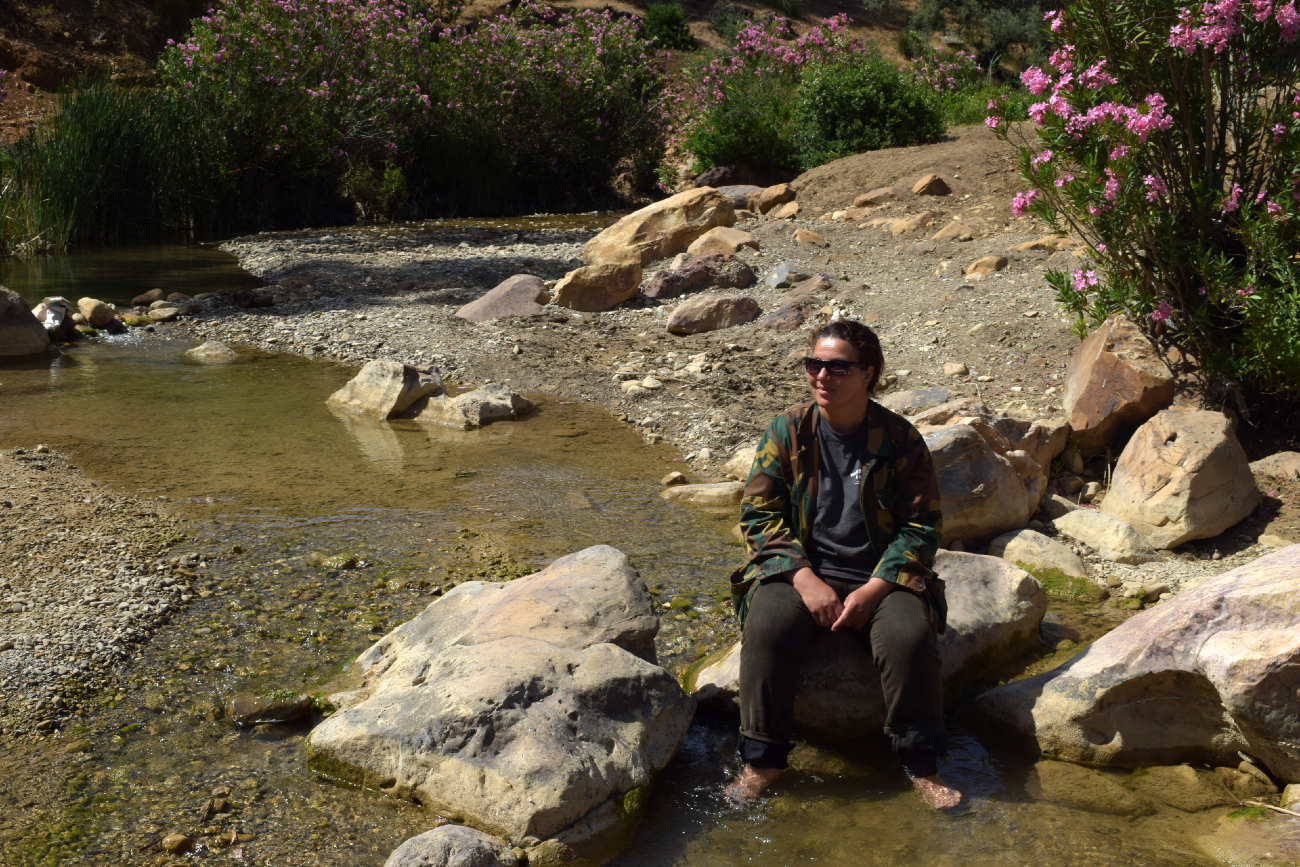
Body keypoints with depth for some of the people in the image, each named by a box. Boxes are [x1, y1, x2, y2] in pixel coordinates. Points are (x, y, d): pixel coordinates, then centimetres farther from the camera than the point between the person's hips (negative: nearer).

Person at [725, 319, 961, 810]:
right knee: (767, 626, -29)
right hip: (799, 571, 1)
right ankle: (762, 760, -13)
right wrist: (805, 579, -15)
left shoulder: (900, 439, -2)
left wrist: (874, 589, -15)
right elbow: (758, 514, -1)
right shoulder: (786, 432, 1)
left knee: (909, 636, -29)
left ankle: (921, 764, -7)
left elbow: (922, 526, -1)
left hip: (879, 576, 0)